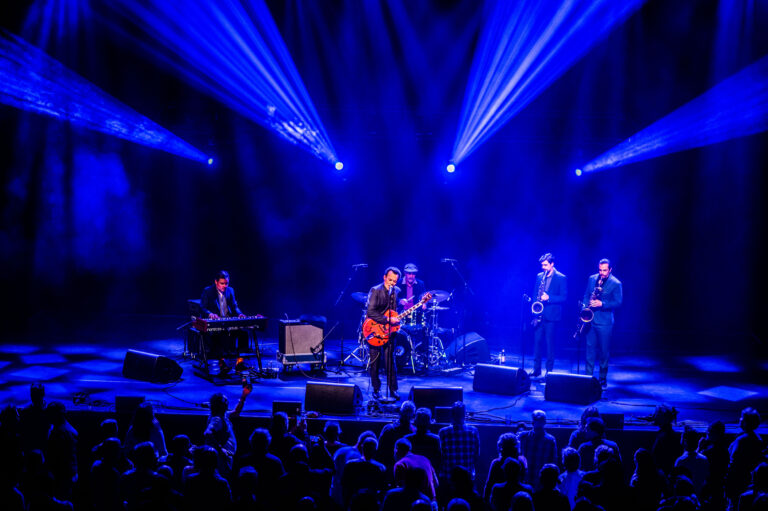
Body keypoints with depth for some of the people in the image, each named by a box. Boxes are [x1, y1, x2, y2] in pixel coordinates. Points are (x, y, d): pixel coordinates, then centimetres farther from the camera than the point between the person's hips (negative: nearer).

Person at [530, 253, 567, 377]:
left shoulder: (561, 278, -4)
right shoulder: (539, 276, 12)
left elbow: (563, 297, -7)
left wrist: (549, 298, -20)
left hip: (551, 316, -5)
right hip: (539, 315, 5)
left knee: (550, 344, -1)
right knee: (537, 342, 6)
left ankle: (549, 371, 6)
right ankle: (536, 370, 13)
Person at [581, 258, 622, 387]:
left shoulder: (616, 283, -6)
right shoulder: (592, 279, 8)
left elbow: (618, 303, -7)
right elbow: (586, 295, 16)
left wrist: (602, 304, -19)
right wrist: (585, 307, 1)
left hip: (605, 322, -4)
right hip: (590, 319, 4)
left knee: (604, 350, 2)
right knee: (590, 348, 6)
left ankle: (603, 379, 12)